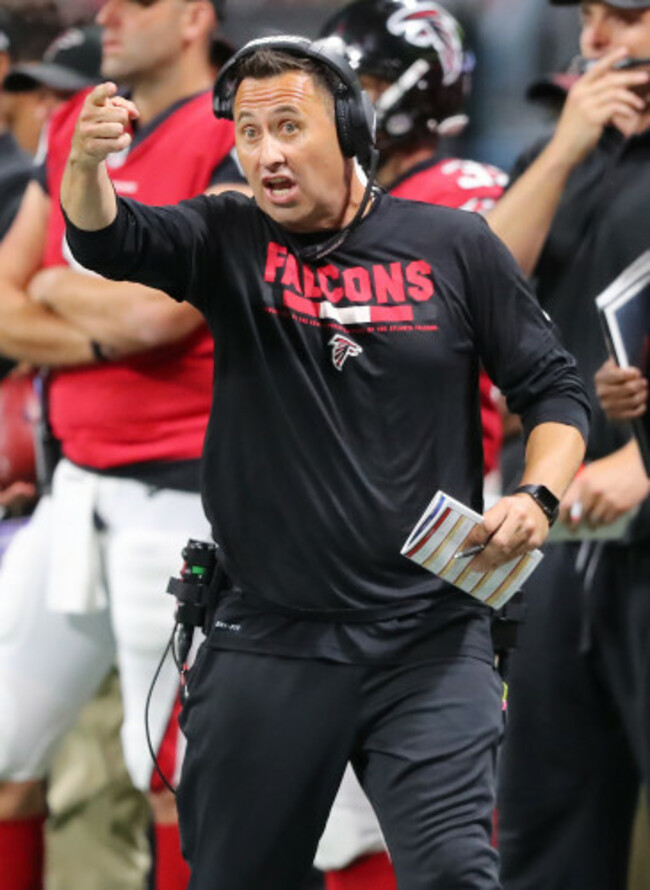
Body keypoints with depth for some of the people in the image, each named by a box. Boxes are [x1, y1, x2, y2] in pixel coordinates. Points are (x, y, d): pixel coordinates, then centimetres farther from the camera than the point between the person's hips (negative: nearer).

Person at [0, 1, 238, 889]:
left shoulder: (239, 142, -12)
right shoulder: (76, 131, 12)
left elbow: (162, 310, -22)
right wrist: (102, 331, -10)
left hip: (182, 497, -8)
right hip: (79, 486, 8)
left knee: (175, 780, -1)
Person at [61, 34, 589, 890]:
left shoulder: (453, 246, 2)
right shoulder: (229, 241, 2)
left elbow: (552, 389, 8)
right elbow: (109, 240, -18)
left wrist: (537, 497, -12)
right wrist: (87, 165, -41)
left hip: (429, 642, -1)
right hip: (267, 647, 1)